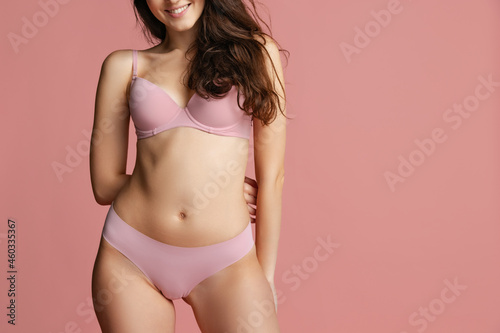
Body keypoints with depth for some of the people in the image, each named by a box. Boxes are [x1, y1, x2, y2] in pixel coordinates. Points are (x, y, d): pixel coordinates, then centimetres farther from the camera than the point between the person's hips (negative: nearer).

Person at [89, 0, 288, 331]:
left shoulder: (257, 51, 1)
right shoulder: (123, 65, 4)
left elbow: (272, 176, 0)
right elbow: (105, 185, 4)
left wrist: (266, 277, 1)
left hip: (223, 263, -1)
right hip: (131, 256, 1)